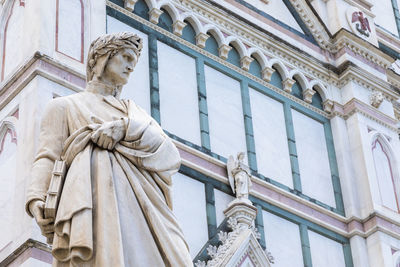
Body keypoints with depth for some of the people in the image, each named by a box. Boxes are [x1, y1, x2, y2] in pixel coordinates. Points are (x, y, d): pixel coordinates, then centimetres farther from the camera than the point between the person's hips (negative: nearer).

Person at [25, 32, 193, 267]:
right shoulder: (65, 106, 23)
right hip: (95, 197, -4)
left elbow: (172, 156, 14)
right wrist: (37, 202, -12)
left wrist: (126, 128, -4)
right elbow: (48, 157, 8)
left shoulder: (135, 112, 32)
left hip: (142, 199, 4)